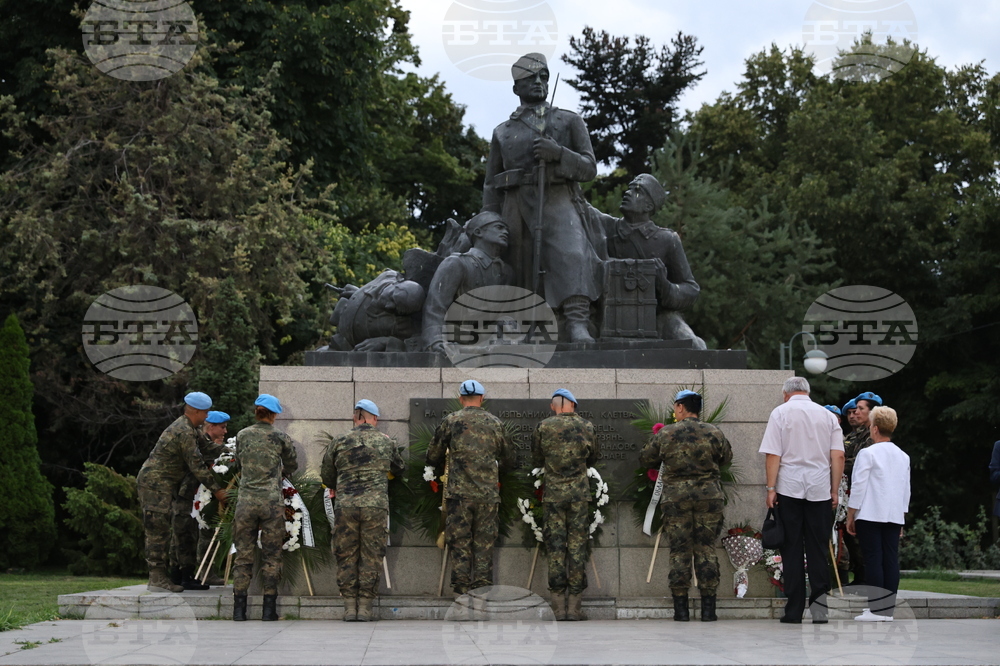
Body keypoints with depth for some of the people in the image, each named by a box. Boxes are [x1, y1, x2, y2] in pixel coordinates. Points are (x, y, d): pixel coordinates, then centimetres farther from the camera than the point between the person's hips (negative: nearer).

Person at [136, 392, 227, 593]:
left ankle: (159, 577, 13)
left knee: (160, 532, 11)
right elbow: (197, 465, -18)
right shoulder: (184, 432, -18)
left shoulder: (185, 428, 15)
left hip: (160, 484, 11)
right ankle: (157, 579, -9)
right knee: (158, 531, -10)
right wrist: (216, 490, -13)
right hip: (156, 483, -11)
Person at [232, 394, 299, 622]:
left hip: (246, 500, 2)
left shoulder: (242, 436, 5)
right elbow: (292, 467, 13)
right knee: (271, 555, 5)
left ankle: (239, 609, 2)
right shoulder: (281, 438, 0)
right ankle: (269, 609, 4)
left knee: (243, 554, 5)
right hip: (272, 501, -2)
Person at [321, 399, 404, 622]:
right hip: (376, 505, 0)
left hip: (345, 505, 0)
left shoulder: (339, 443, 7)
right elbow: (398, 468, 25)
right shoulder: (386, 442, 8)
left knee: (346, 556, 8)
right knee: (371, 556, 5)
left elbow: (326, 476, 15)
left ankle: (350, 608, 7)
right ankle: (365, 608, 4)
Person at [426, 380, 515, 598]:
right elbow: (508, 460, 17)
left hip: (459, 492, -2)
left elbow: (433, 456, 9)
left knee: (460, 544, 3)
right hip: (488, 494, 2)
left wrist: (439, 472, 29)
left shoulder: (451, 421, 1)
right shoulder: (495, 423, 8)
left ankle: (461, 593, 2)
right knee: (484, 545, 7)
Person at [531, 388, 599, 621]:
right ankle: (575, 606, 2)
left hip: (553, 492, 0)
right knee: (577, 545, 3)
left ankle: (559, 606, 2)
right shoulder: (586, 426, 1)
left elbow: (536, 461, 9)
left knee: (555, 546, 3)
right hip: (579, 491, 0)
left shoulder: (544, 427, -2)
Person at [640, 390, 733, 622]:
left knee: (679, 551, 4)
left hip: (675, 497, -1)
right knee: (706, 549, 5)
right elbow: (726, 458, 14)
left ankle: (681, 608, 3)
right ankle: (708, 608, 4)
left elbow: (645, 459, 10)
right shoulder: (713, 433, 1)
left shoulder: (665, 434, -1)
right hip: (709, 496, 1)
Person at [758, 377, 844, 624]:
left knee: (792, 550, 2)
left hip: (789, 488, -2)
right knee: (818, 548, 6)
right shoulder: (828, 416, 9)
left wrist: (771, 488, -3)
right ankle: (820, 598, -9)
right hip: (820, 489, 2)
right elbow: (838, 456, 4)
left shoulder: (780, 412, 2)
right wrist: (835, 490, 8)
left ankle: (794, 610, 3)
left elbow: (772, 455, -5)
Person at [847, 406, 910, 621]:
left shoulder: (868, 454, -6)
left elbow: (858, 488, -8)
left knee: (873, 560, -5)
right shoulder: (903, 457, 13)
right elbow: (906, 491, 17)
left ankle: (875, 609, -8)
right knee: (891, 560, 3)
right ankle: (888, 609, 4)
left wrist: (850, 516, -1)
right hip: (895, 515, 6)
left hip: (870, 515, -6)